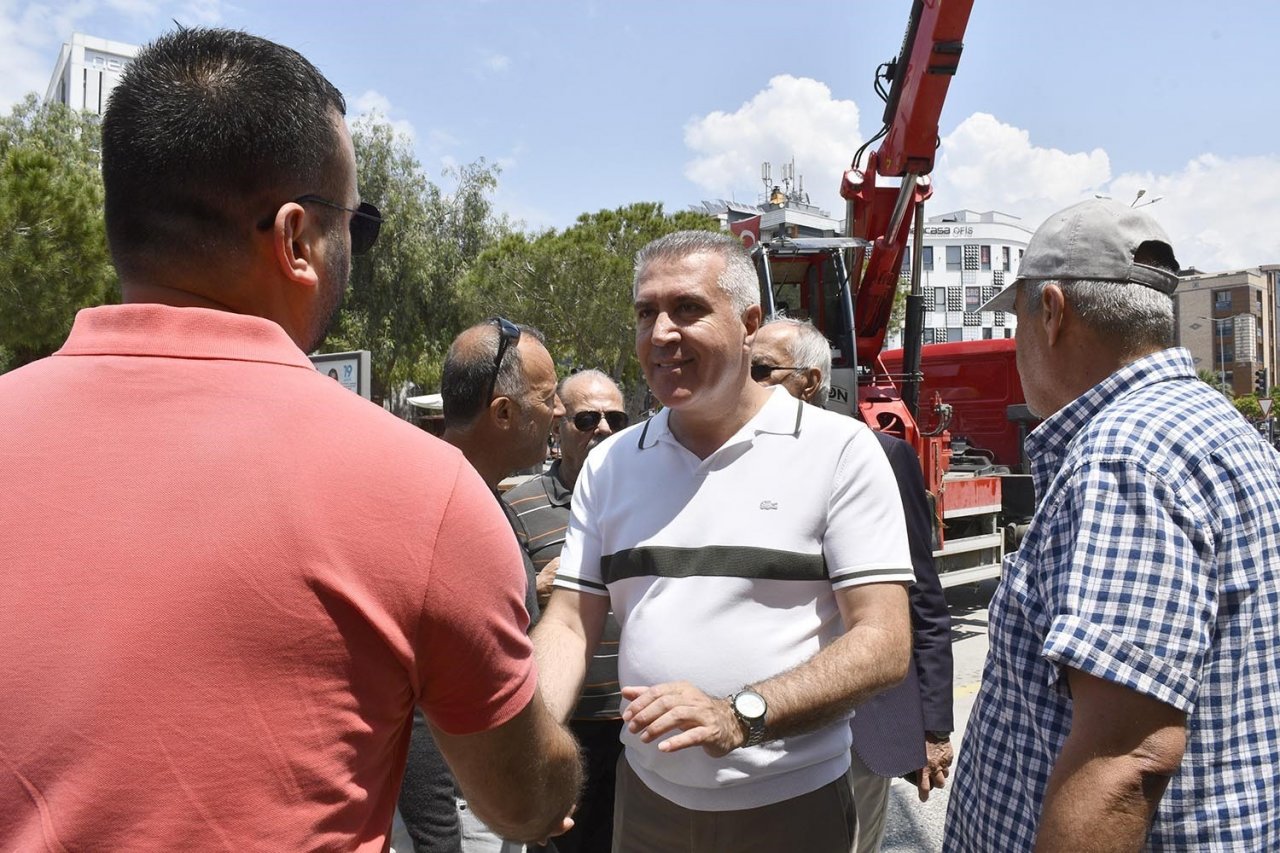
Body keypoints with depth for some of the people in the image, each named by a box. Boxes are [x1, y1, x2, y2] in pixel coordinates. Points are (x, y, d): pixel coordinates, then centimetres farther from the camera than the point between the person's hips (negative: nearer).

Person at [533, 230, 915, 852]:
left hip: (790, 803, -3)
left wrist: (739, 716, -27)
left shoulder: (840, 450, -10)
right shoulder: (610, 464, 1)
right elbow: (569, 624, 0)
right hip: (646, 797, 4)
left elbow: (884, 644, -14)